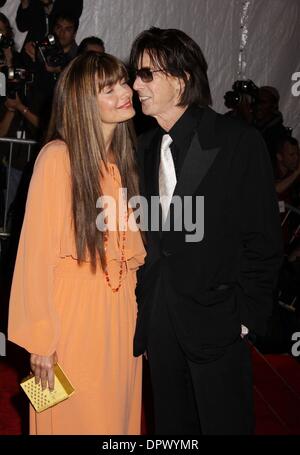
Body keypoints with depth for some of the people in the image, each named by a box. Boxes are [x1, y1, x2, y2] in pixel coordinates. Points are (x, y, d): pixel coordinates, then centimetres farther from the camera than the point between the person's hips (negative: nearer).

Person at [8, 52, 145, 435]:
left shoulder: (122, 159, 6)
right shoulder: (57, 157, -15)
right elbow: (36, 253, -14)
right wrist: (40, 340, -14)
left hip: (121, 312, 6)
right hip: (74, 314, -6)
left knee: (118, 416, 19)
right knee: (76, 419, 11)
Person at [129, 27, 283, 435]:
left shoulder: (239, 141, -9)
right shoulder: (145, 148, 8)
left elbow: (264, 240, -8)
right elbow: (147, 236, 10)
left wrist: (247, 317, -10)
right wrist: (144, 314, 6)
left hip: (215, 321, -5)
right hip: (159, 321, 5)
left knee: (224, 423, 8)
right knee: (172, 426, 17)